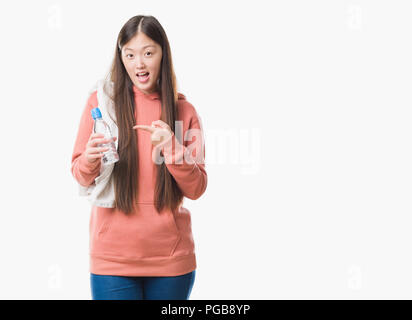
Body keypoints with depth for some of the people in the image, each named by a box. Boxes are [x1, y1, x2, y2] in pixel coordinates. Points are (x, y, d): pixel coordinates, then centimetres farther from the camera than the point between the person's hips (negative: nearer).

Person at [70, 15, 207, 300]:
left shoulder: (184, 110, 1)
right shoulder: (101, 101, -1)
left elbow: (196, 189, -1)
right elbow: (81, 176, 4)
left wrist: (171, 148, -17)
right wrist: (89, 161, -18)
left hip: (171, 256, 1)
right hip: (113, 255, -1)